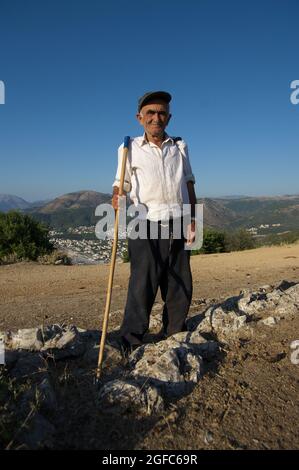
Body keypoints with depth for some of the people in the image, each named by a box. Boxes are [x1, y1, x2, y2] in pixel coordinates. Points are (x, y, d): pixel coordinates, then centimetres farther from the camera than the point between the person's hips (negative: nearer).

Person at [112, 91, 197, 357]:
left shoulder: (180, 147, 14)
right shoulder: (130, 149, 5)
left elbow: (189, 185, 14)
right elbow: (121, 183, 6)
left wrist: (193, 221, 6)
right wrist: (117, 198, -18)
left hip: (178, 226, 4)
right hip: (147, 226, -3)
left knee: (180, 287, 8)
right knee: (142, 286, -6)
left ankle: (173, 339, 25)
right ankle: (130, 345, 7)